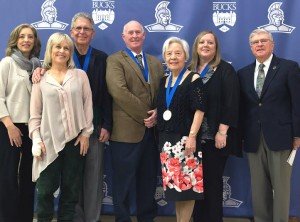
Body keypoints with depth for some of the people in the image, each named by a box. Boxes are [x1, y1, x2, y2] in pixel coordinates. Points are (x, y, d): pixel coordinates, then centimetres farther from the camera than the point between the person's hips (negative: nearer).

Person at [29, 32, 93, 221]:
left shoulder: (80, 75, 5)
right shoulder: (41, 78, 4)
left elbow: (87, 105, 4)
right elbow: (35, 113, 3)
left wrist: (86, 133, -2)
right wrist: (36, 140, -5)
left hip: (75, 139, 1)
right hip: (50, 140, -1)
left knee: (71, 188, 9)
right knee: (45, 189, 1)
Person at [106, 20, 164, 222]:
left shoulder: (155, 63, 17)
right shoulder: (115, 60, -2)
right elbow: (119, 91, -16)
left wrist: (157, 113, -8)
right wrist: (144, 114, -15)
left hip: (152, 130, 5)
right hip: (126, 130, -5)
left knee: (148, 181, 14)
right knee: (123, 183, 4)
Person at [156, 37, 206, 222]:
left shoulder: (193, 79, -6)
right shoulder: (164, 81, 13)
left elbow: (199, 110, -12)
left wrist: (192, 136, -20)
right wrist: (154, 116, 4)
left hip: (185, 139, -6)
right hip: (167, 140, 6)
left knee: (187, 183, -4)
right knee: (174, 184, 9)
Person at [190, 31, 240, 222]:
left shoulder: (225, 70, -2)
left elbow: (231, 103, -10)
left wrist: (222, 131, -16)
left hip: (215, 136, -4)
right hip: (194, 136, 4)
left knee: (213, 180, 2)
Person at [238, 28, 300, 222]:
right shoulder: (244, 73, 12)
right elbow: (242, 107, 11)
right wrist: (241, 134, 6)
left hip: (279, 137, -4)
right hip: (253, 139, 4)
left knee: (281, 186, 2)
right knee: (258, 188, 9)